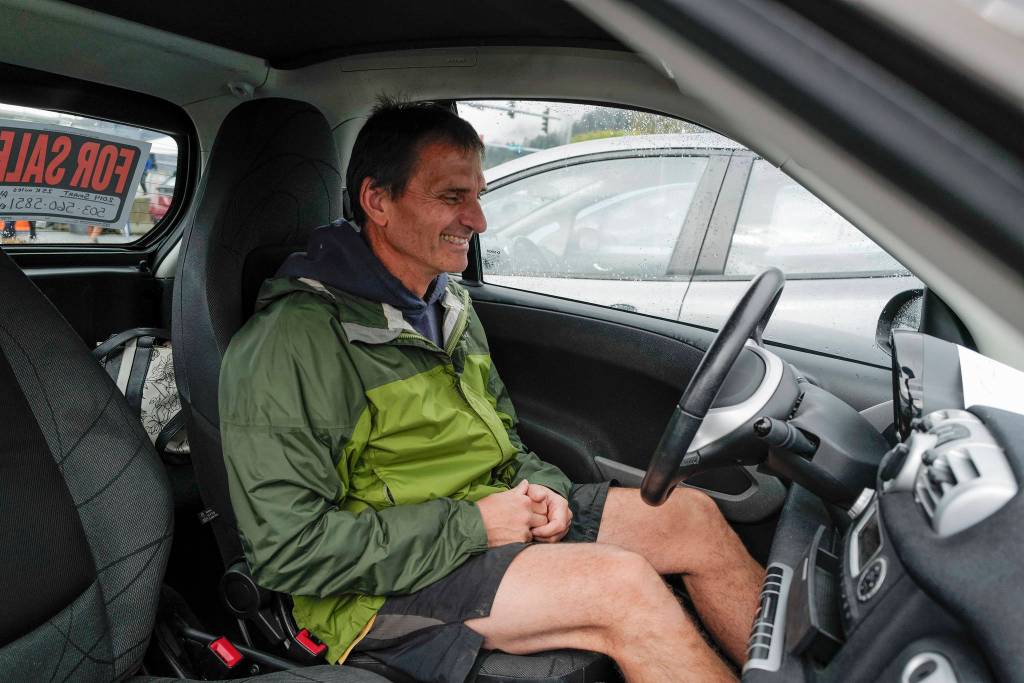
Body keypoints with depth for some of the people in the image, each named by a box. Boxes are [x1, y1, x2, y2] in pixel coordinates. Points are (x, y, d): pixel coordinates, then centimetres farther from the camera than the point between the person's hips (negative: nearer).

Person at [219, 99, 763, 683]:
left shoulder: (449, 303, 9)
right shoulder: (293, 342, -19)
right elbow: (291, 551, -22)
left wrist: (538, 484, -2)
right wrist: (468, 525, -20)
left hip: (494, 510, 8)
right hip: (387, 583, -8)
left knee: (693, 514, -3)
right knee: (622, 582, -26)